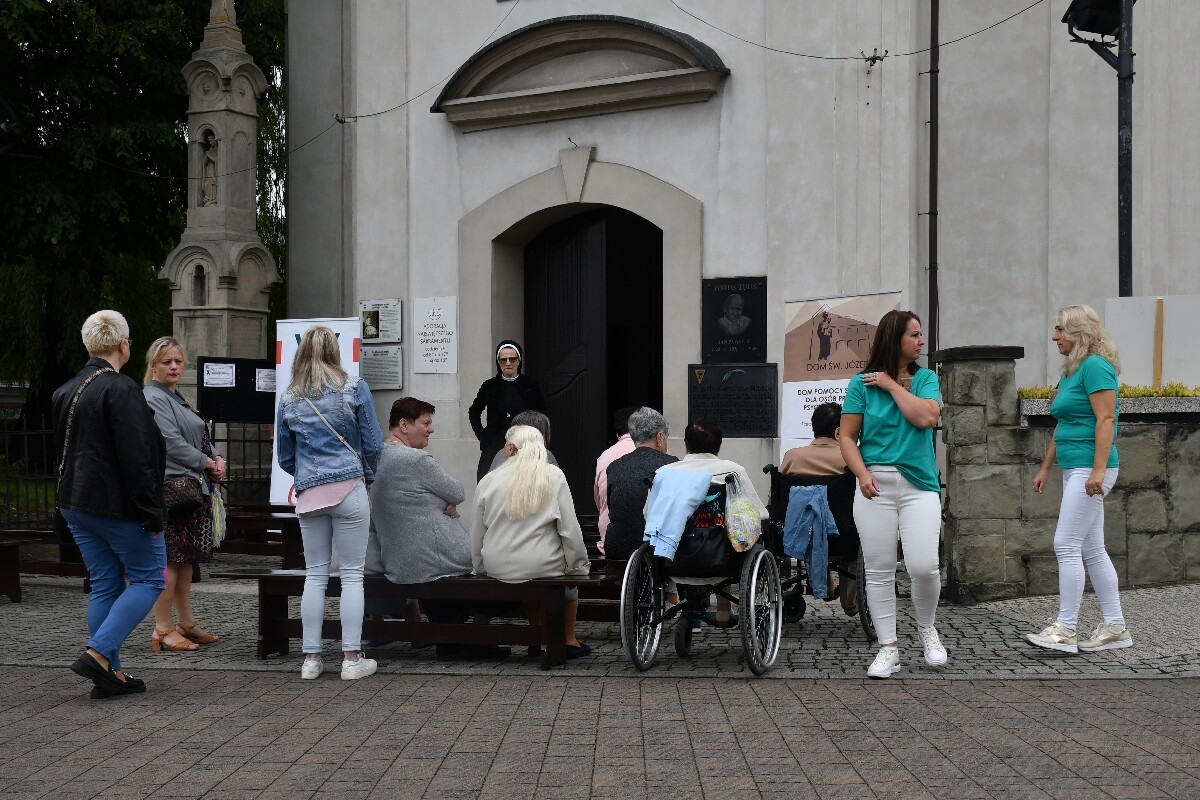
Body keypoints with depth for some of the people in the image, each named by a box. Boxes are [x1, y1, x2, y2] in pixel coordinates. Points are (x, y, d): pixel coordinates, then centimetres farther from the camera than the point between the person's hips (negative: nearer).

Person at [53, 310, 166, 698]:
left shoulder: (65, 392, 11)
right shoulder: (122, 389, -17)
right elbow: (136, 459, -21)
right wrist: (152, 514, -17)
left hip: (74, 503, 8)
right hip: (118, 505, -8)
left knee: (104, 585, 13)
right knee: (148, 578, 4)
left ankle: (109, 674, 13)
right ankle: (98, 654, -8)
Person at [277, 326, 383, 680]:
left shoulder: (289, 399, 9)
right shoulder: (354, 388, 1)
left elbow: (285, 457, 15)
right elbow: (373, 443, 2)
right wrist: (367, 475, 19)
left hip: (309, 493, 3)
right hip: (349, 488, -3)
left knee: (315, 575, 8)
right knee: (352, 574, 1)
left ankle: (311, 658, 9)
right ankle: (352, 659, 0)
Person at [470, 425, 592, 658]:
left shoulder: (488, 481, 1)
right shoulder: (554, 476, -5)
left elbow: (476, 534, 6)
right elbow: (570, 530, -6)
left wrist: (479, 567, 20)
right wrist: (579, 564, 6)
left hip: (497, 568, 3)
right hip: (541, 567, -3)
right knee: (573, 571, 27)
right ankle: (568, 641, 27)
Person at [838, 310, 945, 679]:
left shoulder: (925, 378, 8)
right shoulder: (861, 383, 3)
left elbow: (926, 417, -10)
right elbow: (847, 437, 2)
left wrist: (892, 385, -5)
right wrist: (863, 475, -11)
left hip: (919, 484, 0)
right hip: (876, 484, 0)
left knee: (924, 566, -11)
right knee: (879, 571, 1)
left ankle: (927, 628, 16)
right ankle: (888, 649, 10)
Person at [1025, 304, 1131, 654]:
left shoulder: (1095, 366, -12)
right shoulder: (1070, 371, 17)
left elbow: (1106, 419, -19)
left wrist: (1098, 470, -25)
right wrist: (1045, 467, 22)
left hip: (1090, 468, -10)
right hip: (1074, 469, 10)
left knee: (1067, 546, -10)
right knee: (1092, 550, 10)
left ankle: (1065, 629, -6)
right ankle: (1115, 628, 14)